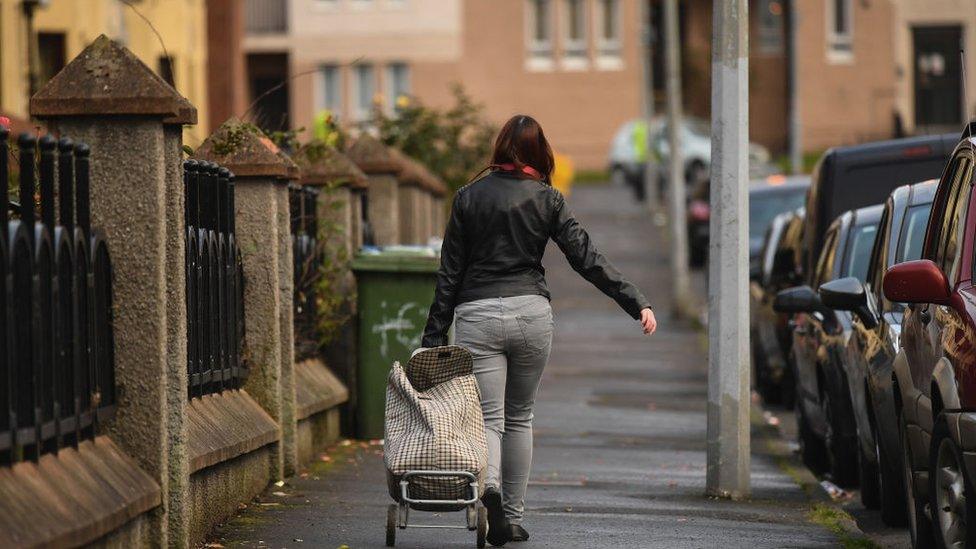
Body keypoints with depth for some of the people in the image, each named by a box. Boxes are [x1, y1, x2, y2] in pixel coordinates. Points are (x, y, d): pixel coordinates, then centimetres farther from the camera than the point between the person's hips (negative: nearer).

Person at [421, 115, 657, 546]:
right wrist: (637, 304, -3)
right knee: (519, 417, 17)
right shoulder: (547, 200, 3)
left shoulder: (469, 197, 4)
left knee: (488, 417, -3)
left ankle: (488, 485, -34)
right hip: (531, 313, 1)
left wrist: (434, 337, 6)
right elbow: (587, 259, -3)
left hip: (476, 316, -1)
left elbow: (449, 272, 4)